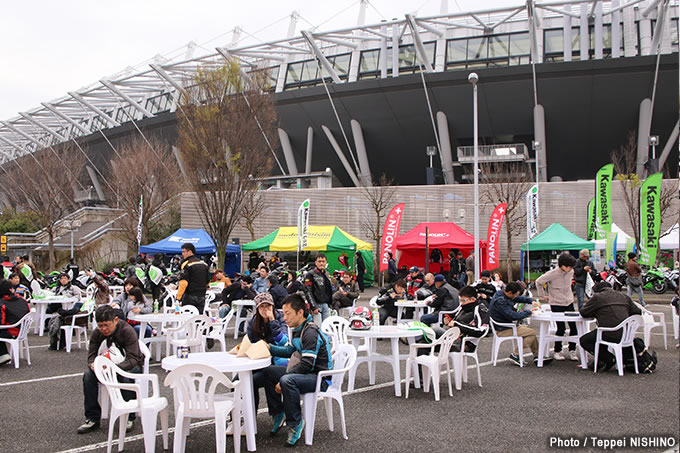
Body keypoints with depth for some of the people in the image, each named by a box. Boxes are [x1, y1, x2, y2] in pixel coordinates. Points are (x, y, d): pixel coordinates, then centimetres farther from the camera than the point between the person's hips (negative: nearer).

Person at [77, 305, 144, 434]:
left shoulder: (127, 331, -25)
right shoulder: (97, 333, -9)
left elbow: (133, 359, -30)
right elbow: (91, 353, -3)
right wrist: (92, 364, -29)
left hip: (131, 366, -5)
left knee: (126, 377, -37)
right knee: (88, 375, -20)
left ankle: (129, 418, -18)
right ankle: (93, 418, -11)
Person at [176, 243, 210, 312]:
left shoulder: (187, 264, -11)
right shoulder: (204, 264, 11)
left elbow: (183, 282, -19)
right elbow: (207, 280, 19)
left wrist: (178, 297, -17)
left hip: (190, 296, -6)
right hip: (202, 297, 6)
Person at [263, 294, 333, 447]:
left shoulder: (311, 332, -23)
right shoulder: (299, 329, 9)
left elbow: (307, 364, -27)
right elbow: (288, 351, 21)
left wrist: (283, 380, -23)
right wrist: (270, 347, 6)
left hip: (320, 378, -10)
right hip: (307, 372, 10)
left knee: (287, 381, -36)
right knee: (268, 371, 11)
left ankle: (296, 423, -20)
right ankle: (278, 413, 18)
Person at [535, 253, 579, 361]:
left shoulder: (571, 272, 1)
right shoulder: (552, 274, -17)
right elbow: (539, 281, -4)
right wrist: (542, 295, 1)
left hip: (569, 302, 5)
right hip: (556, 304, -5)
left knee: (574, 327, -1)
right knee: (561, 328, -7)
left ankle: (572, 350, 15)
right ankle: (557, 351, 11)